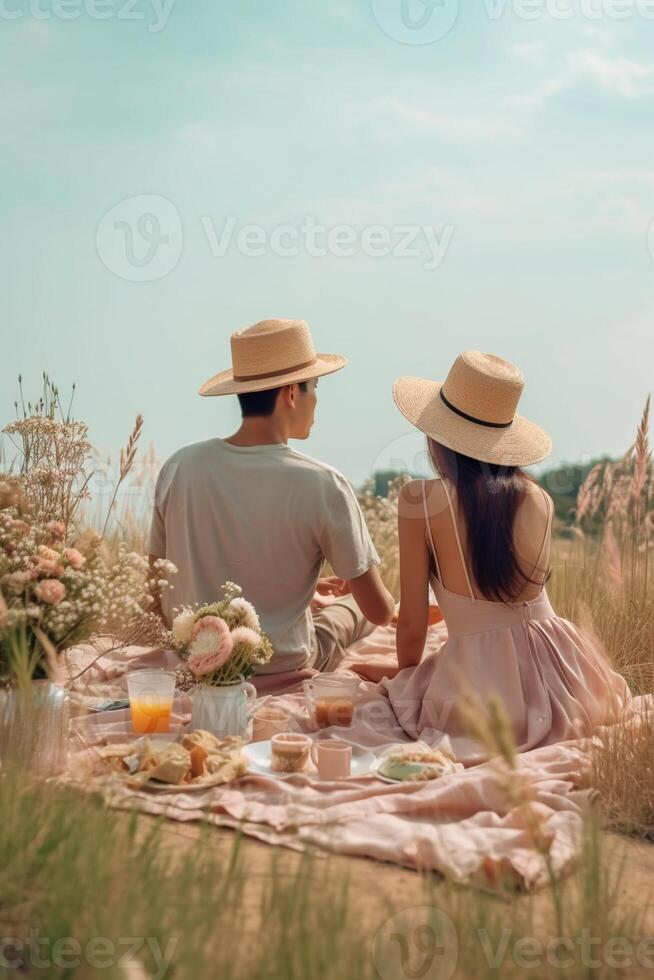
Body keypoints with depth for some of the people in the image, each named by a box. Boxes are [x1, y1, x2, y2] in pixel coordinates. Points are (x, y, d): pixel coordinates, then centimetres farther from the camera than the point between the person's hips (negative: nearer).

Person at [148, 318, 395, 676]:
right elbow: (381, 612, -14)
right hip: (282, 670, -4)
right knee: (357, 603, 27)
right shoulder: (323, 485, -21)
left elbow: (161, 599, 3)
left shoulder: (179, 467, -9)